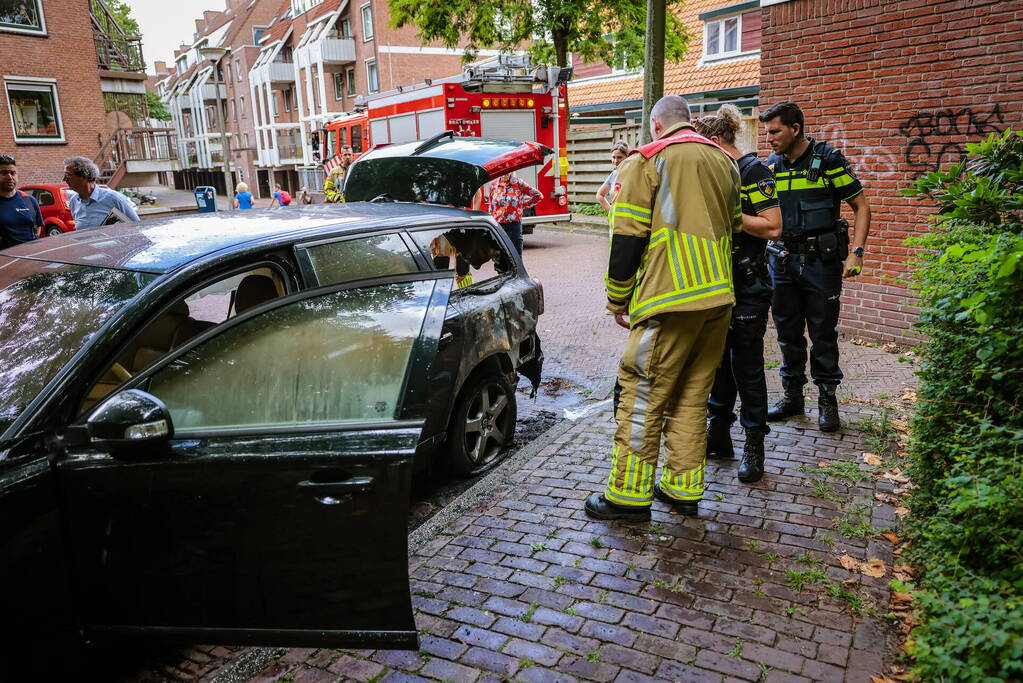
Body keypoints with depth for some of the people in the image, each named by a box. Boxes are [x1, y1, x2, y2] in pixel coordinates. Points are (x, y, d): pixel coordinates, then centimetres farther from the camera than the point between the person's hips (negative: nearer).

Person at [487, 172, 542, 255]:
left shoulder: (519, 184, -1)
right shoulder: (493, 185, 8)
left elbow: (538, 196, 7)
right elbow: (491, 208, 15)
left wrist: (524, 206, 6)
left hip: (514, 224, -3)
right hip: (498, 225, 3)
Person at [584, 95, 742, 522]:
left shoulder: (647, 160, -2)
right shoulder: (725, 162, 18)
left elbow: (627, 236, -7)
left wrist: (617, 298, 1)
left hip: (669, 302, -7)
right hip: (720, 299, 7)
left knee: (642, 394, 0)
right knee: (692, 395, 13)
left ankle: (629, 493, 6)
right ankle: (684, 488, 20)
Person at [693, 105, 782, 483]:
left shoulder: (754, 171, -11)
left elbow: (772, 227, -19)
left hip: (748, 285, -8)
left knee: (746, 364, -2)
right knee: (718, 359, 13)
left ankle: (754, 448, 11)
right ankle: (718, 436, 25)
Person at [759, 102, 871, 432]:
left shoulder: (827, 160, -6)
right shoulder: (770, 166, 7)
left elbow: (861, 206, -3)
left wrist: (856, 253, -13)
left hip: (820, 259, -4)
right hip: (782, 258, 5)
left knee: (823, 332, 2)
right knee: (788, 331, 10)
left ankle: (827, 400, 15)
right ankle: (792, 395, 23)